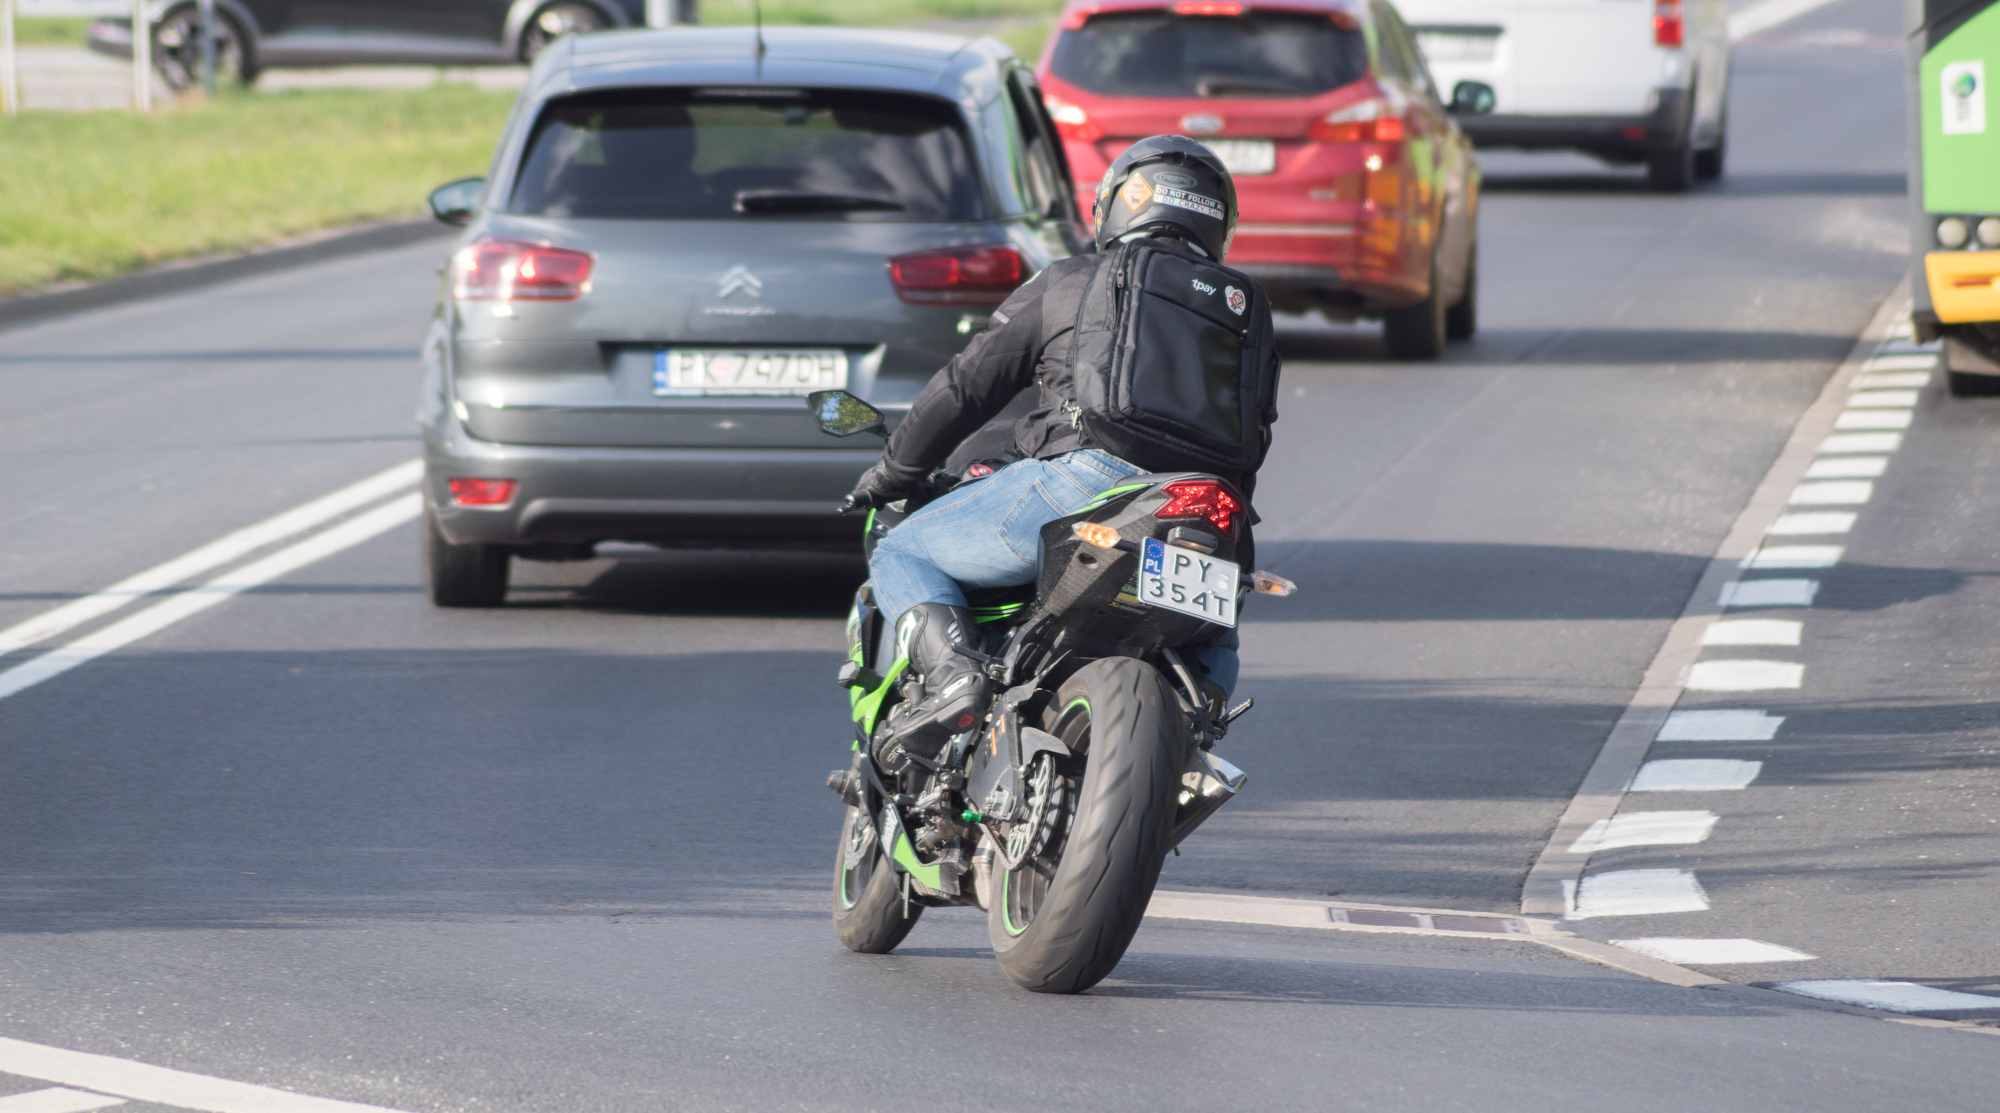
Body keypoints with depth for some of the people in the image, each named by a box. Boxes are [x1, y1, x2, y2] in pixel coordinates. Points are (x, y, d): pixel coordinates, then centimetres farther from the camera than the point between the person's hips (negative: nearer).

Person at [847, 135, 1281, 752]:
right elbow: (1251, 434, 27)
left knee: (902, 555, 11)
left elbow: (966, 386, 17)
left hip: (1085, 478, -4)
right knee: (1212, 642, 35)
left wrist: (894, 471, 31)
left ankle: (951, 671, -16)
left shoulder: (1065, 283, 16)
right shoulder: (1247, 307, 25)